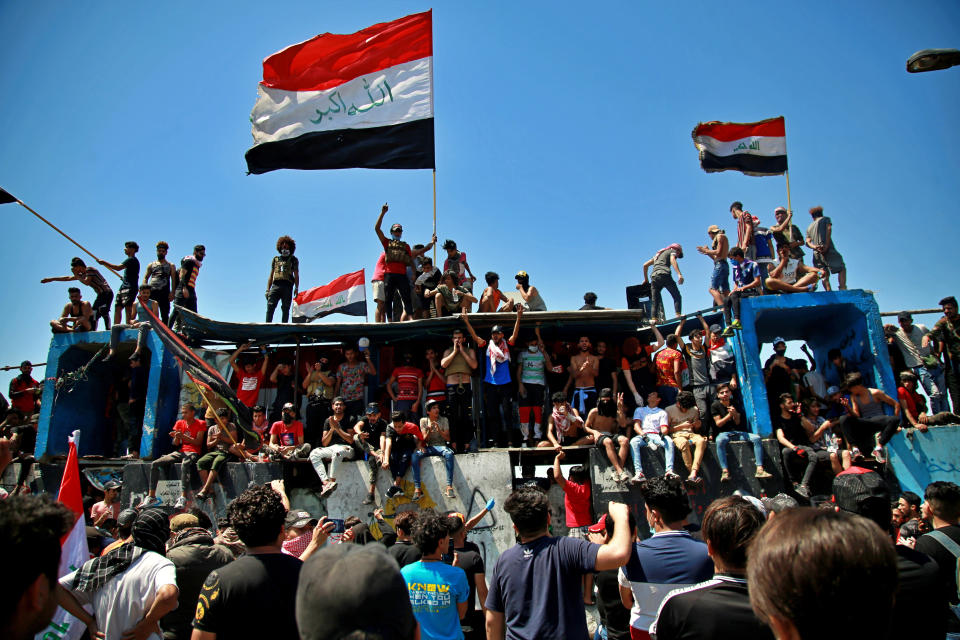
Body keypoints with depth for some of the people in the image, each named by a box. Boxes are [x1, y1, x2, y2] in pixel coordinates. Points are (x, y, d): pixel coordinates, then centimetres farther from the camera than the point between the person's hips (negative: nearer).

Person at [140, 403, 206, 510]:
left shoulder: (200, 424, 2)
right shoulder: (179, 423, 17)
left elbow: (198, 442, -7)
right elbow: (175, 444, 15)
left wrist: (183, 436, -17)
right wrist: (176, 437, -9)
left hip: (193, 453, -6)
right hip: (179, 452, 6)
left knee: (185, 464, -39)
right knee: (155, 464, -12)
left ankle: (183, 498, -47)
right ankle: (151, 496, -9)